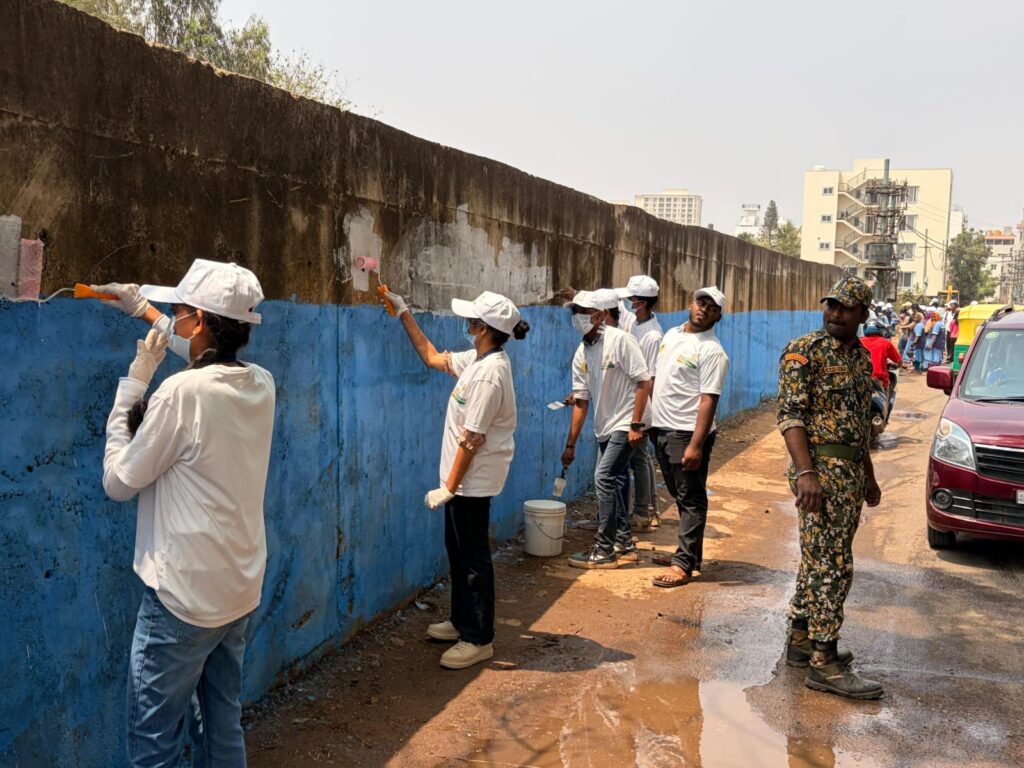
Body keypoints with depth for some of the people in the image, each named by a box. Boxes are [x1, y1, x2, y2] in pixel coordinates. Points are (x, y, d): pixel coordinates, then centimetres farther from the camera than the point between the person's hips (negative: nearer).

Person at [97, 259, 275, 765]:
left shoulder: (183, 392, -21)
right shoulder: (260, 384, -1)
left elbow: (118, 482, -9)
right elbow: (208, 351, 23)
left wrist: (133, 383, -5)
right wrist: (145, 309, 32)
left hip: (184, 596, -7)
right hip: (241, 590, 7)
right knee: (223, 727, 20)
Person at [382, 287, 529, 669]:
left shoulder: (489, 375, -25)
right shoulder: (477, 359, 5)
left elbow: (471, 439, -24)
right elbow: (432, 356, 19)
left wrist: (449, 488, -19)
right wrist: (404, 314, 19)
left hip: (472, 481, -10)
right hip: (466, 479, 10)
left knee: (473, 557, 1)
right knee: (458, 550, 21)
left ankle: (478, 639, 15)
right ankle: (462, 622, 36)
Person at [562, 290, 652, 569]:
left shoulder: (620, 340, -17)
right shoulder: (581, 354, 3)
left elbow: (644, 382, -18)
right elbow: (581, 401, 6)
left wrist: (635, 425, -20)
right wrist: (571, 444, 6)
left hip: (625, 423, -8)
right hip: (604, 427, 8)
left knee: (604, 479, -11)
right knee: (613, 483, 14)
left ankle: (604, 551, -2)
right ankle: (625, 544, 28)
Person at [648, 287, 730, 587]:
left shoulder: (712, 351, -13)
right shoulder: (672, 334, 12)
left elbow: (708, 401, -19)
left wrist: (696, 445, -24)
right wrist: (644, 420, 18)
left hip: (687, 433, -8)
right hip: (662, 428, 8)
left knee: (691, 500, -1)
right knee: (681, 497, 17)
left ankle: (684, 564, 3)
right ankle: (689, 552, 29)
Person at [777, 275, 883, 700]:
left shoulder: (861, 357, 14)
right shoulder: (804, 352, -10)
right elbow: (790, 415, -16)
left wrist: (868, 476, 22)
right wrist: (805, 473, -25)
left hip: (851, 470, 8)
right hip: (820, 468, -8)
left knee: (820, 559, 14)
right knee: (831, 564, -8)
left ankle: (801, 640, 25)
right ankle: (824, 661, -2)